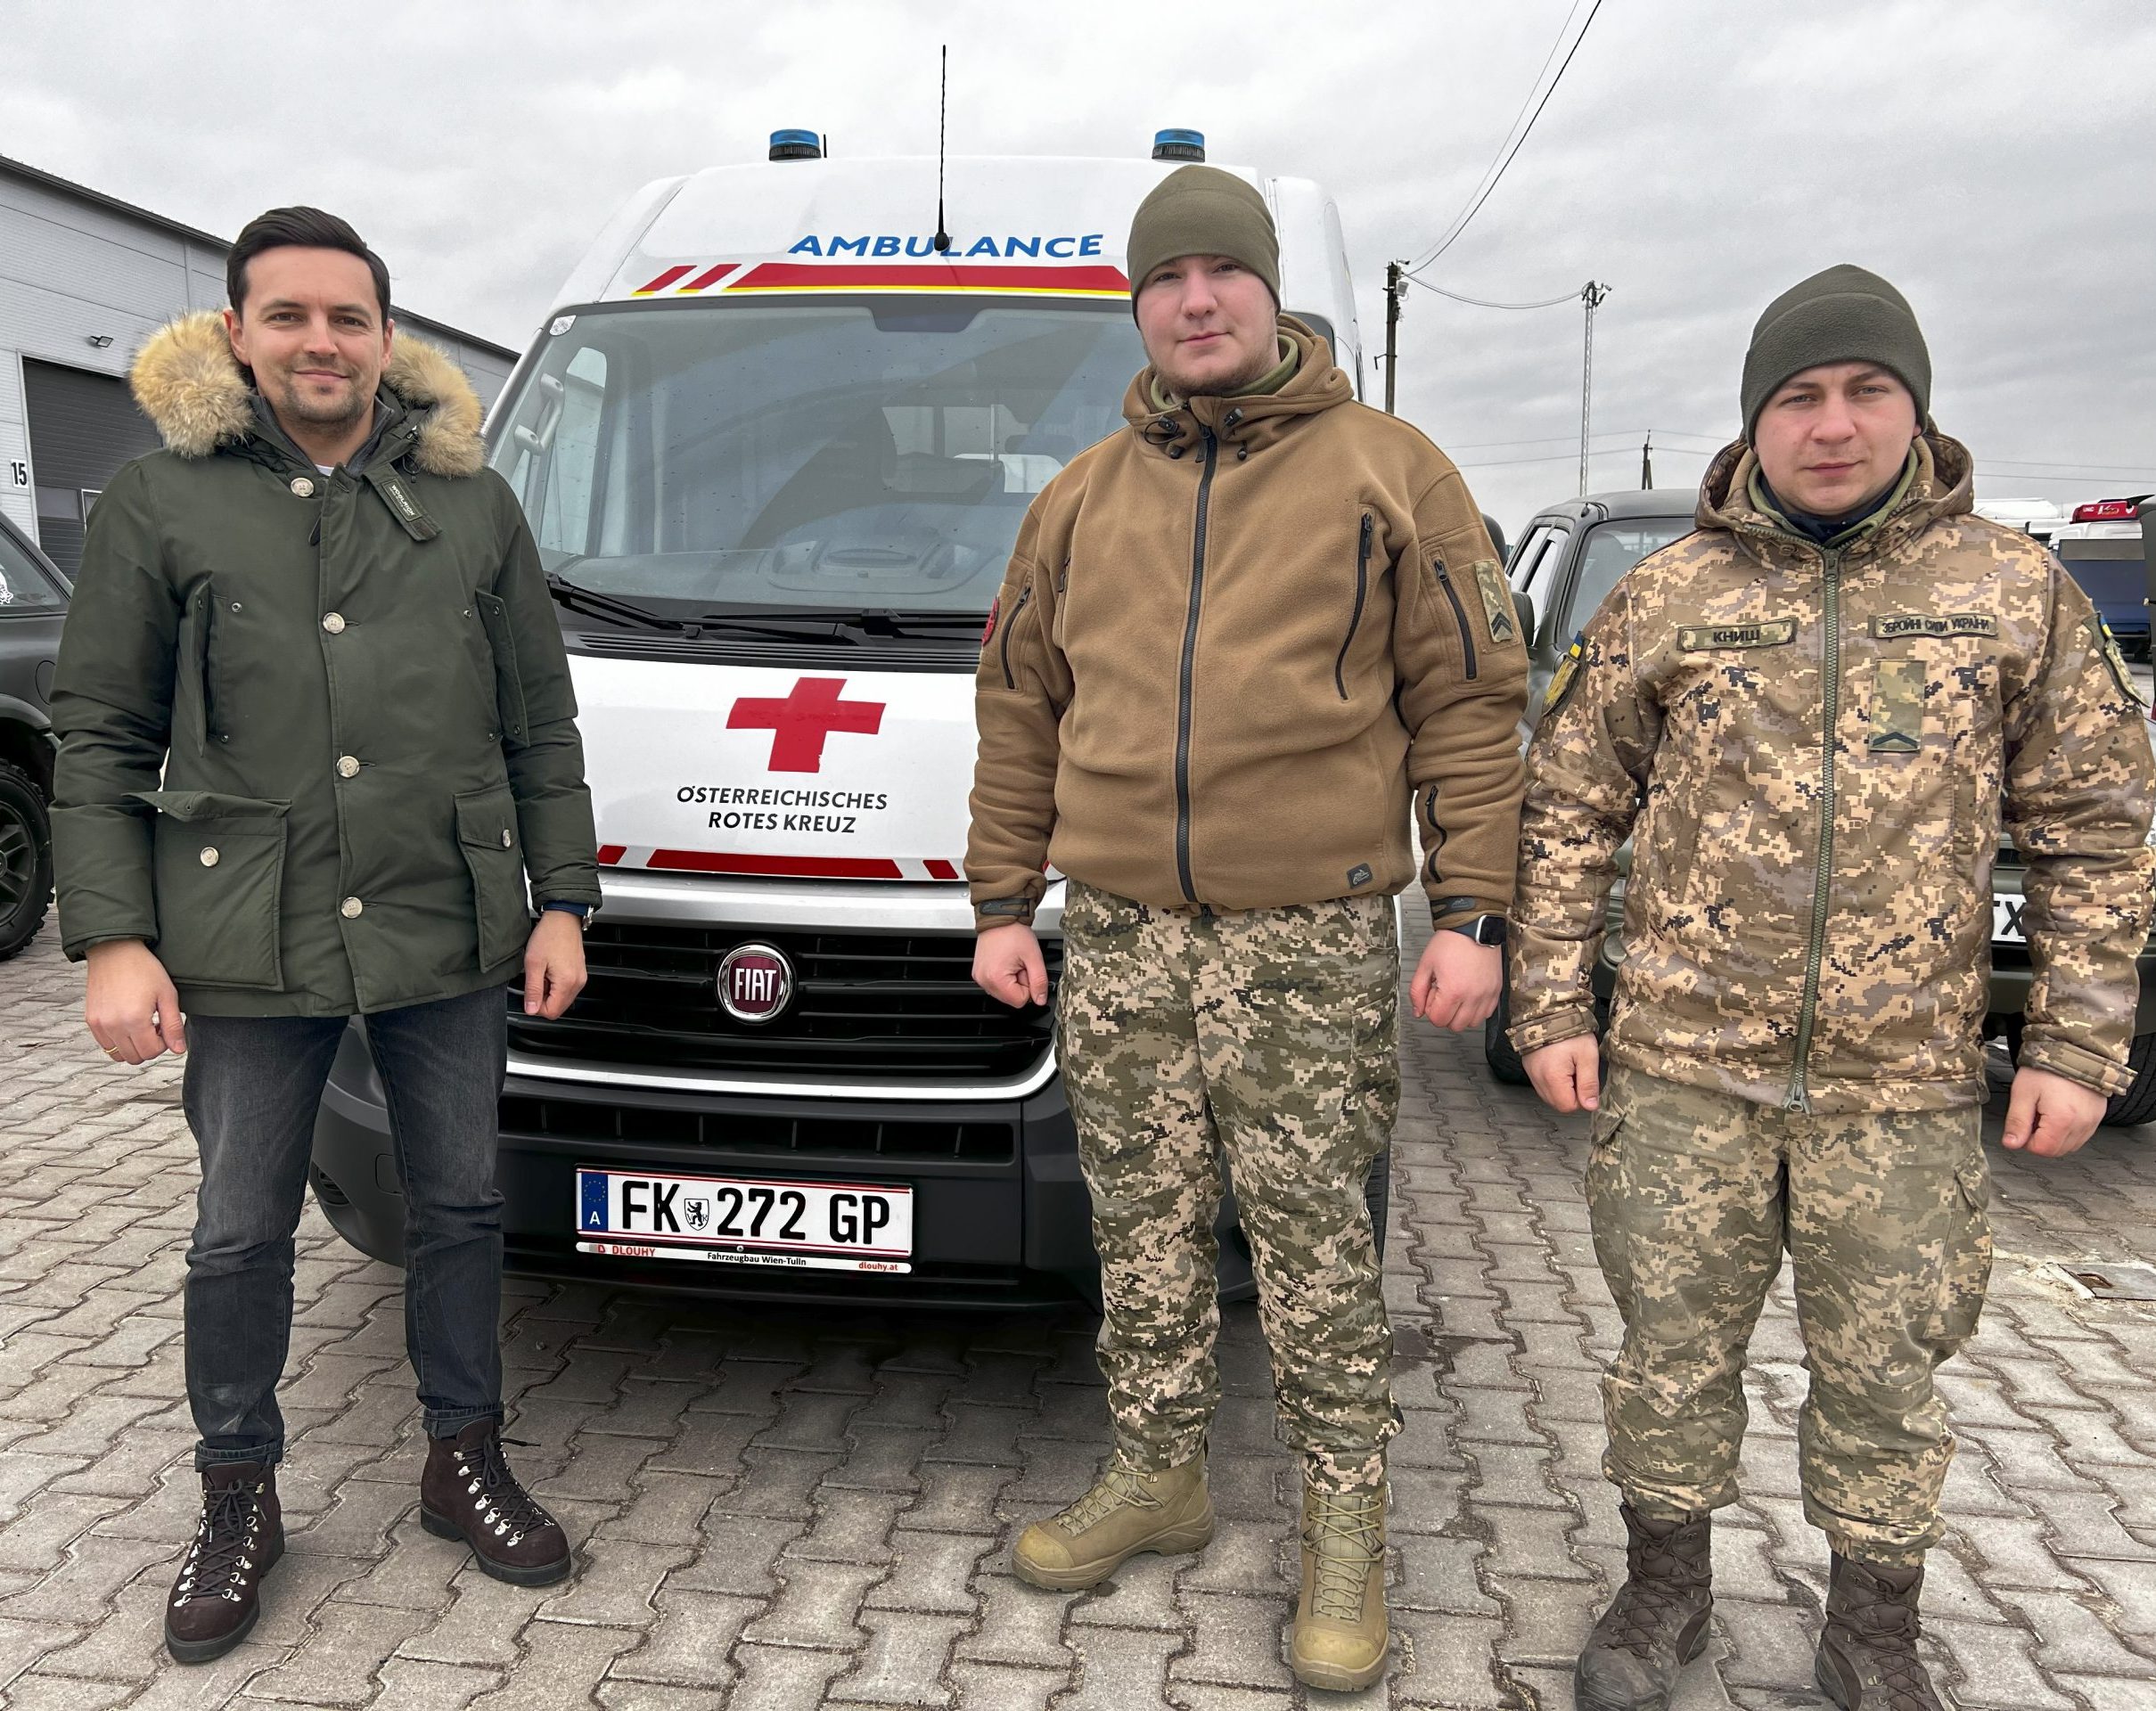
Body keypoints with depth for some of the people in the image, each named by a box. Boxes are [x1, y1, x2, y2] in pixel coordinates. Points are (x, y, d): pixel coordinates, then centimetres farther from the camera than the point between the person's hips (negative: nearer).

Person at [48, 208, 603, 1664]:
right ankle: (240, 1502, 30)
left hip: (451, 938, 2)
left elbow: (542, 726, 9)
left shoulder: (474, 503, 8)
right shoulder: (159, 505, 3)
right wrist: (111, 941, -5)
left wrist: (562, 901, 3)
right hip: (249, 946, -1)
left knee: (460, 1207, 12)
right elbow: (98, 743, 2)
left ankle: (467, 1462, 31)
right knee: (242, 1234, 10)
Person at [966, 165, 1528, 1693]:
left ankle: (1347, 1527, 21)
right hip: (1119, 943, 4)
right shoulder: (1081, 500, 13)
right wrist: (1004, 903, 10)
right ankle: (1158, 1478, 32)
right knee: (1147, 1239, 13)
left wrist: (1472, 915, -7)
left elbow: (1472, 703, 0)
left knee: (1317, 1250, 3)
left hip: (1309, 947, -3)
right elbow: (1022, 712, 15)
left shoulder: (1388, 473, 3)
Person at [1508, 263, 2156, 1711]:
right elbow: (1568, 814, 5)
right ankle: (1667, 1591, 34)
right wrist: (1551, 1008, 0)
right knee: (1673, 1347, 12)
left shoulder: (2016, 592, 3)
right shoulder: (1665, 598, 2)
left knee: (1884, 1372, 13)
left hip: (1906, 1084, 0)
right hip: (1683, 1068, 0)